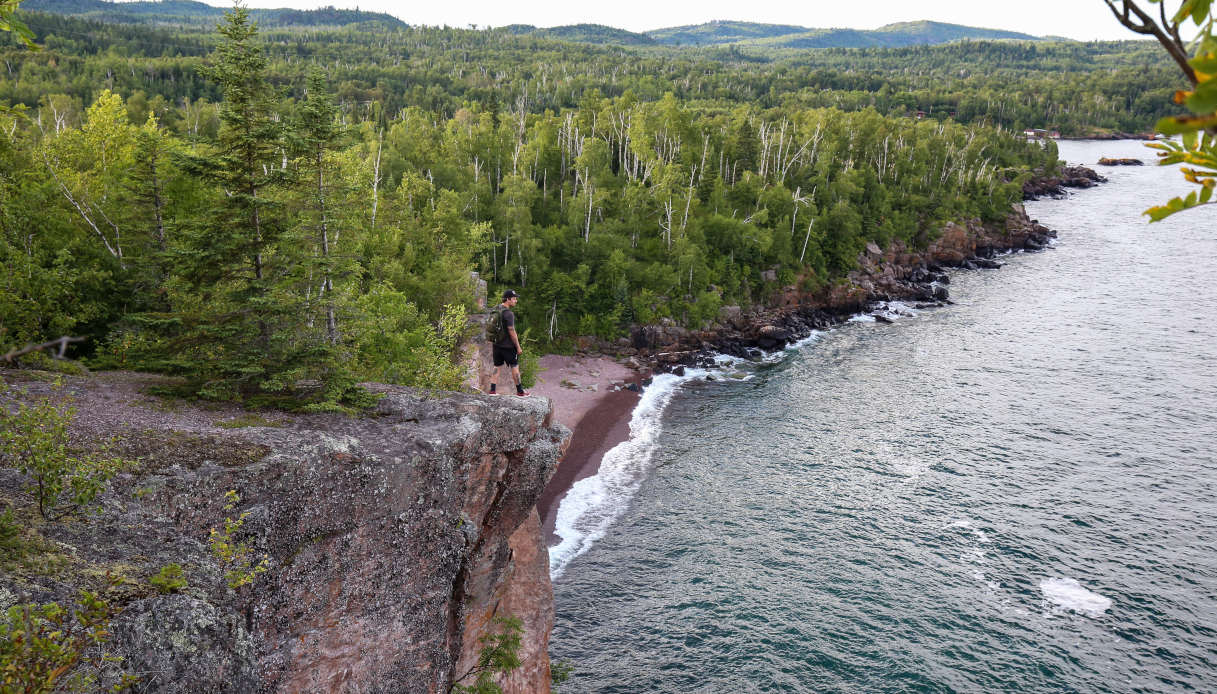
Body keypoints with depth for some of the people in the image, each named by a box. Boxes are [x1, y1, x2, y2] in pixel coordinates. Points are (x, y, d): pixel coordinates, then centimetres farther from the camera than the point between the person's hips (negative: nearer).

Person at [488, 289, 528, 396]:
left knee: (497, 367, 12)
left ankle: (492, 390, 10)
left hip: (496, 344, 7)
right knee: (514, 367, 5)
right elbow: (512, 332, -20)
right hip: (508, 345, -7)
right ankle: (519, 391, 14)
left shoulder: (495, 309, 5)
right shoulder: (508, 314, -20)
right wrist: (518, 347, -13)